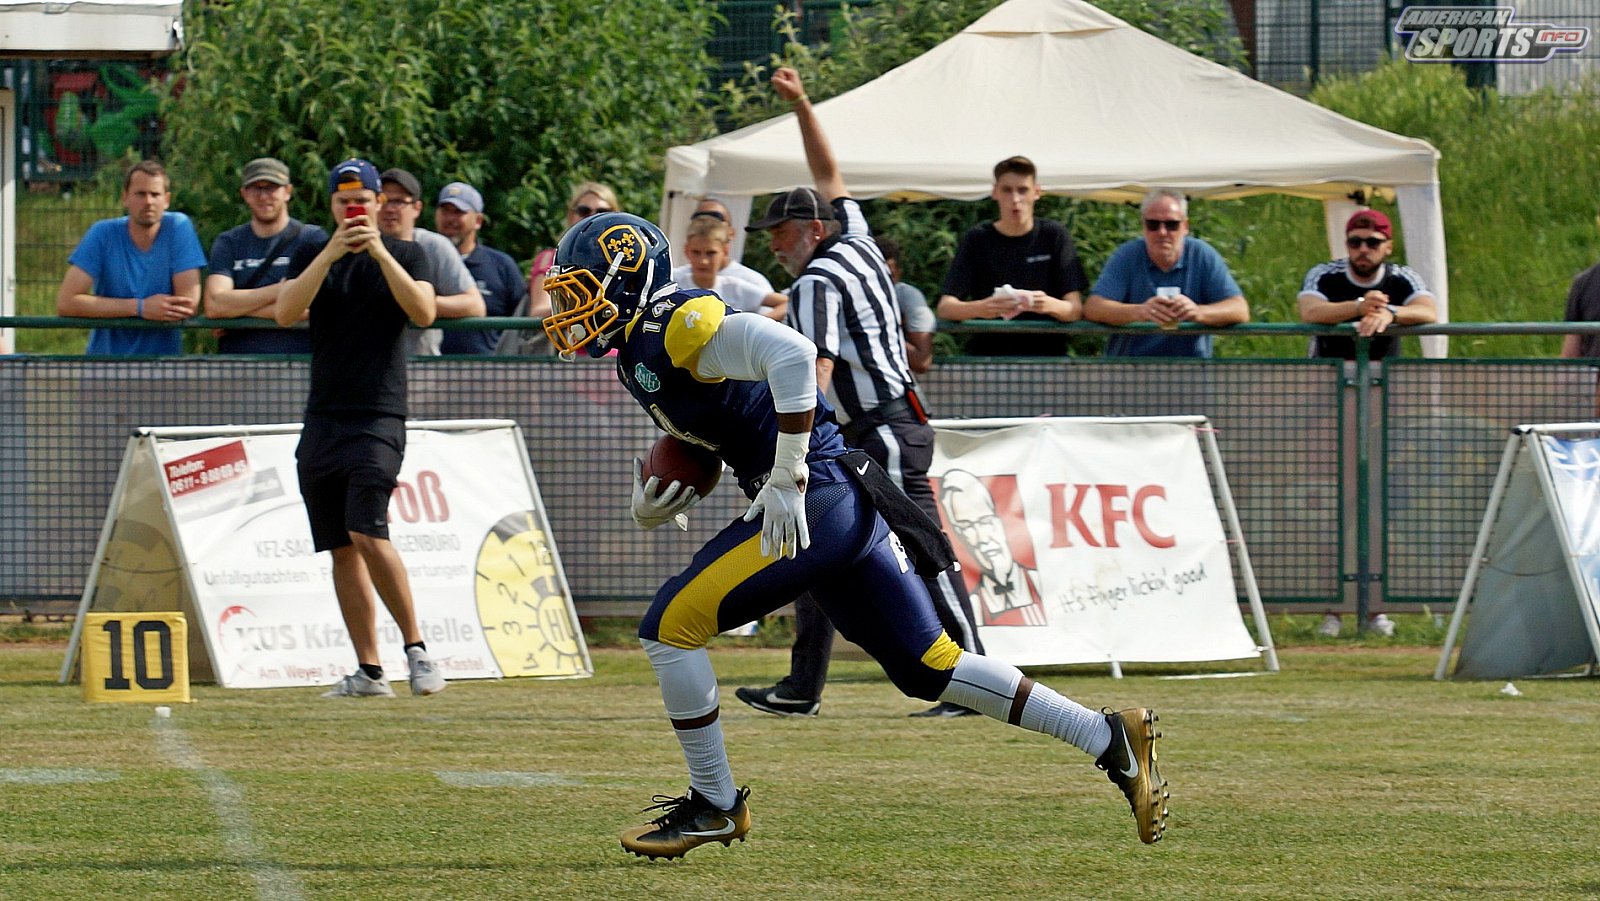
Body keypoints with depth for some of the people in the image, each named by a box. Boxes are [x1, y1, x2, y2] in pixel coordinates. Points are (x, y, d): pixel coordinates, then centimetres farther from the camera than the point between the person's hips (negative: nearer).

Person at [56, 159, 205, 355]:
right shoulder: (103, 234, -3)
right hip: (106, 357, 1)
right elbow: (65, 303, -11)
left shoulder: (179, 227, -4)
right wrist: (140, 308, -15)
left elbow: (187, 305, -9)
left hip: (163, 357, -1)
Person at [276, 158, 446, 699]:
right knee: (341, 548, 2)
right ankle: (369, 672, 5)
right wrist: (331, 254, -15)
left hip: (379, 416, -4)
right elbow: (286, 313, -5)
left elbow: (424, 312, -13)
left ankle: (416, 649, -12)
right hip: (322, 420, 4)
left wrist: (380, 253, -20)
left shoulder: (405, 255, 5)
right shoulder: (311, 256, 12)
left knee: (368, 533, -20)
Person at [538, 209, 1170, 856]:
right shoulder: (641, 351, 18)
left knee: (671, 626, -7)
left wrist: (786, 479, -24)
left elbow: (791, 353, -27)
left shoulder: (677, 325, -12)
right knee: (927, 667, 11)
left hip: (817, 498, -10)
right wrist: (650, 509, 6)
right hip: (849, 510, 10)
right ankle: (1112, 741, 12)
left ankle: (713, 804, 3)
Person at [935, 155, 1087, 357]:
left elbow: (1075, 310, 0)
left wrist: (1051, 305, -23)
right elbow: (945, 308, -4)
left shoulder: (1054, 235, 5)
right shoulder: (977, 239, 5)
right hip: (988, 352, 0)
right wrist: (982, 309, -25)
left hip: (1046, 352, 0)